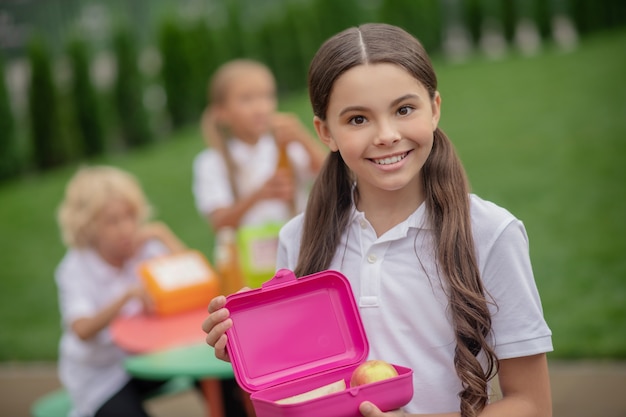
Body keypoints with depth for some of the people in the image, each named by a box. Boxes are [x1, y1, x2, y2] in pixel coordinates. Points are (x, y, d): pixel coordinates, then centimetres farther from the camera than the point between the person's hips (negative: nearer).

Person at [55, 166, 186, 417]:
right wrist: (128, 295, -40)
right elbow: (82, 330, -28)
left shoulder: (147, 249, -3)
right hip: (100, 375, -3)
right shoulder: (76, 269, -13)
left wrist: (163, 235, -16)